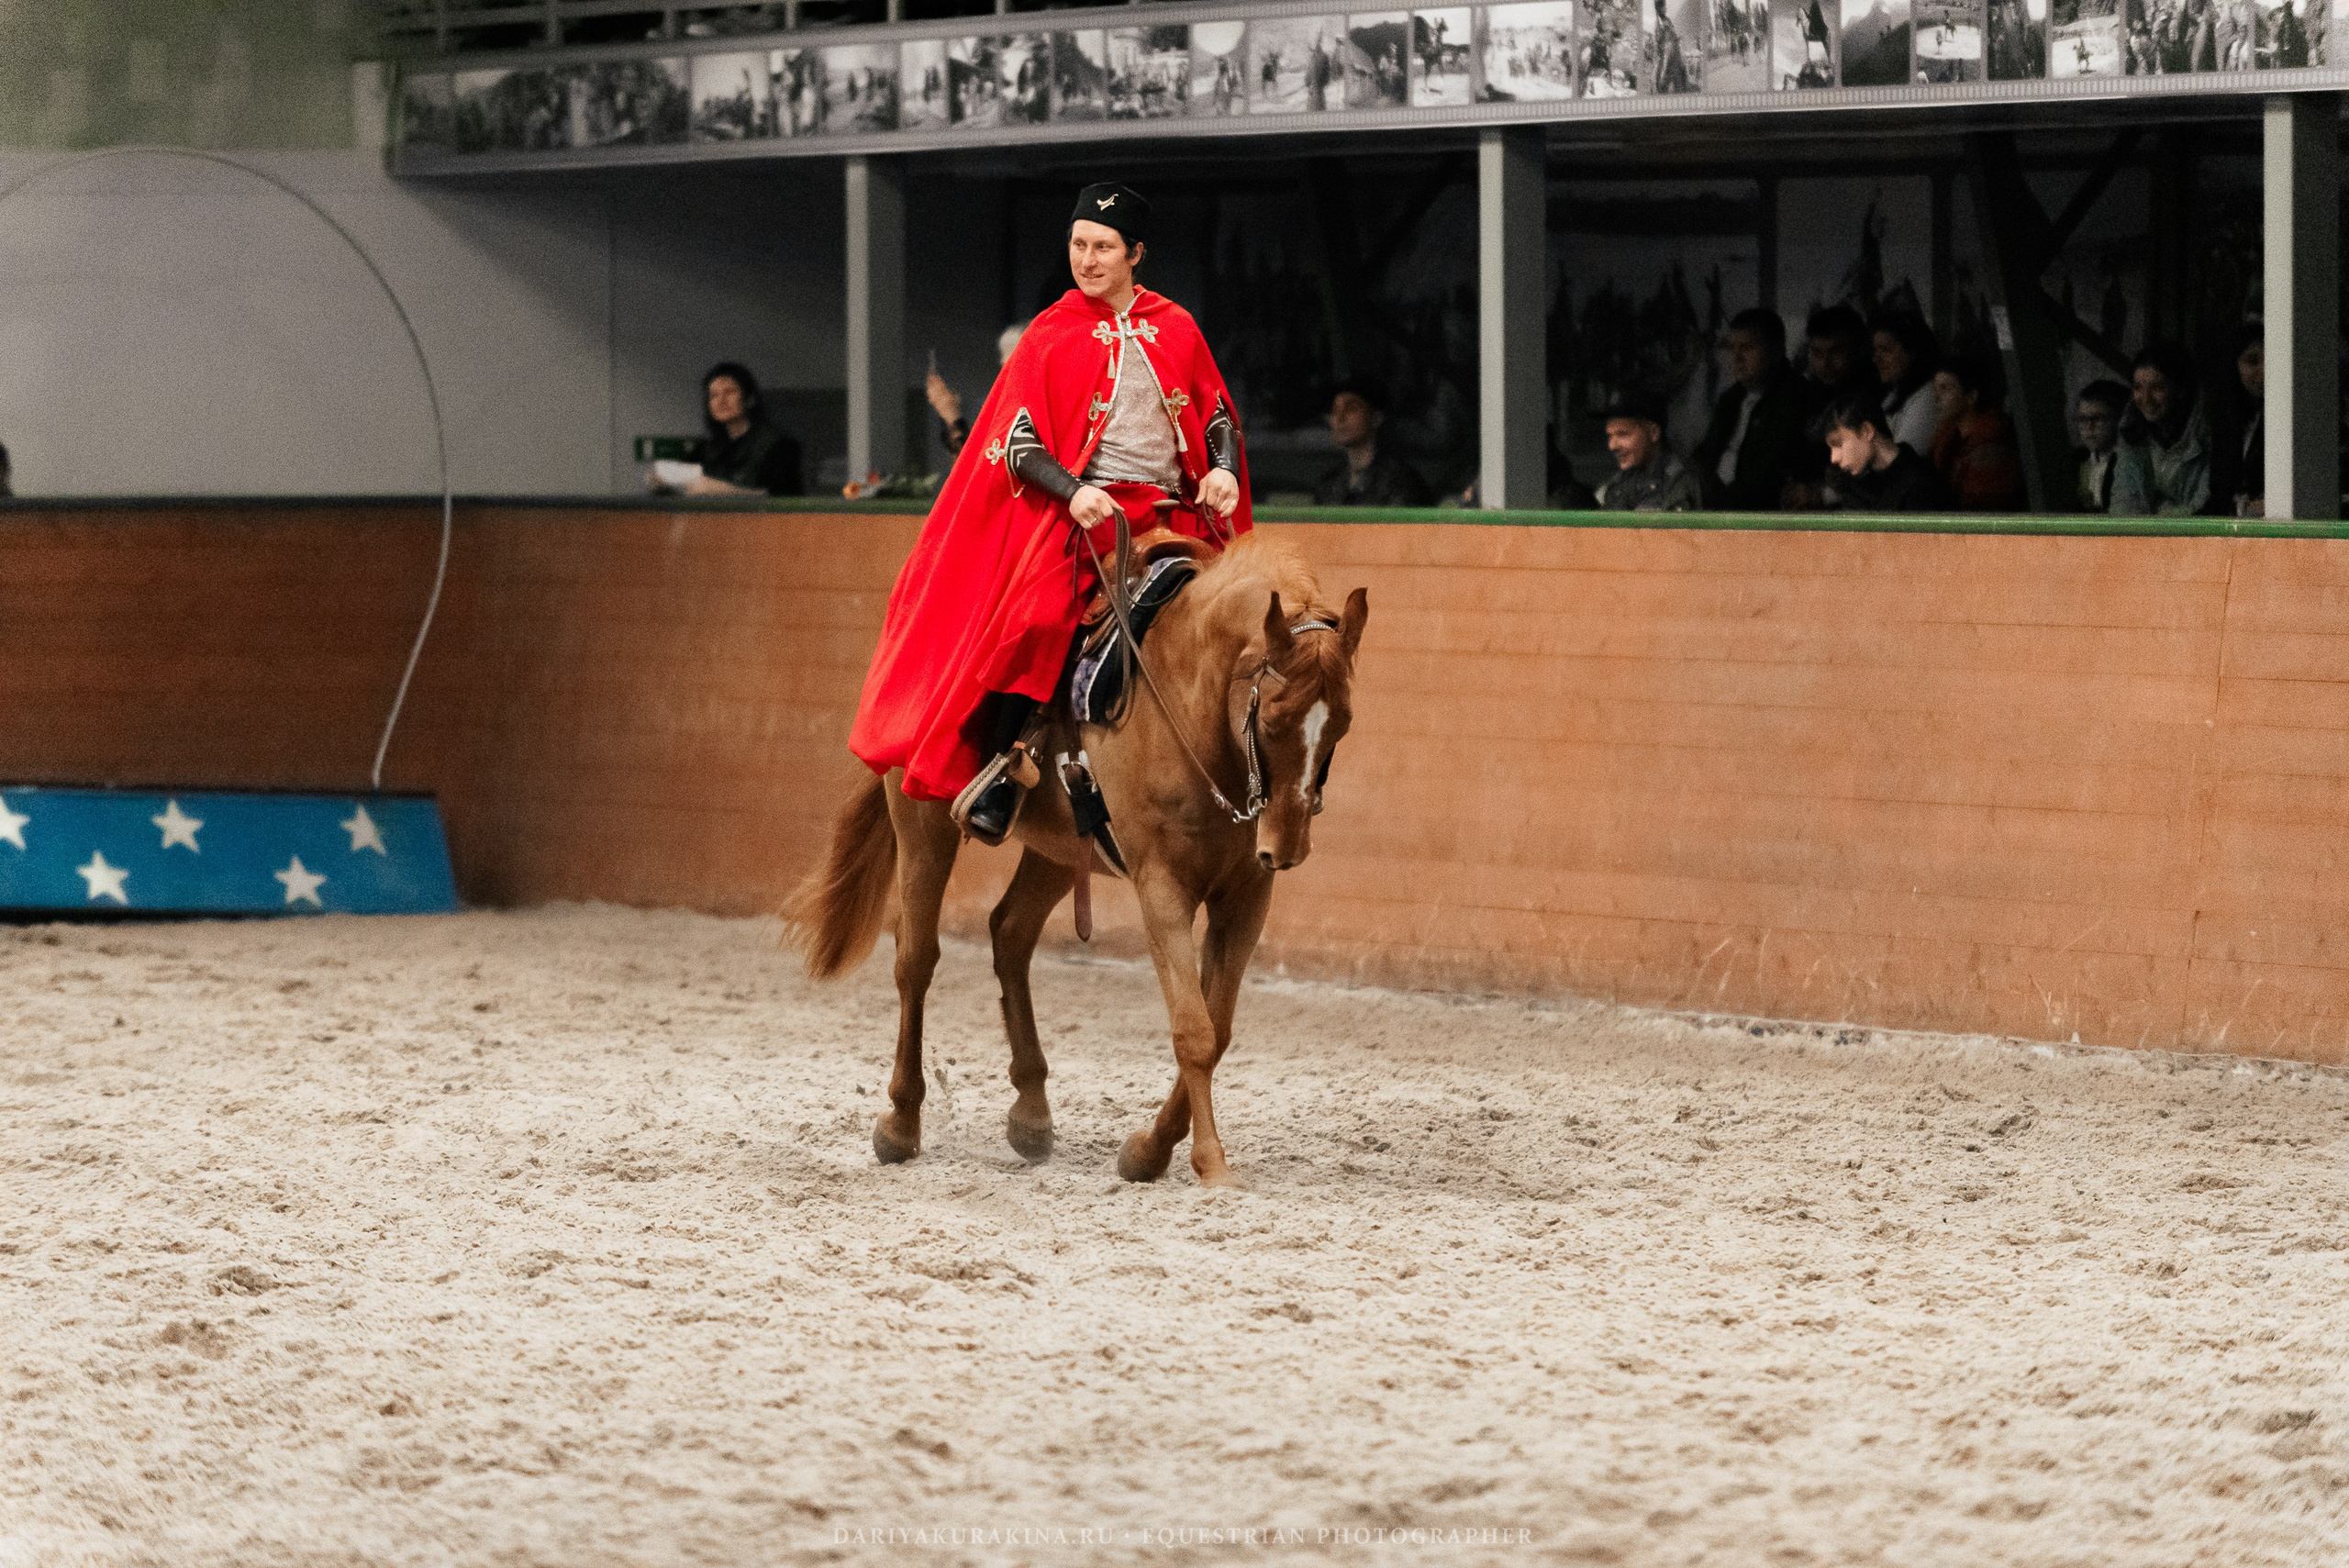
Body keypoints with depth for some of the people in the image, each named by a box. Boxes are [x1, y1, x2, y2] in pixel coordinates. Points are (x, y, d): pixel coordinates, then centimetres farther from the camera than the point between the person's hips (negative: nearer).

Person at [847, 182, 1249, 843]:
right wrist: (1073, 492, -17)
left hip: (1173, 510, 4)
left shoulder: (1176, 328, 13)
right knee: (1038, 617, -28)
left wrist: (1223, 470, -1)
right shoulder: (1052, 335, 5)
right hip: (1086, 510, -4)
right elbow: (1017, 443, 0)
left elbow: (1219, 418, 21)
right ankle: (1000, 764, -17)